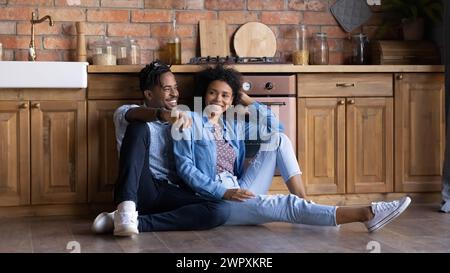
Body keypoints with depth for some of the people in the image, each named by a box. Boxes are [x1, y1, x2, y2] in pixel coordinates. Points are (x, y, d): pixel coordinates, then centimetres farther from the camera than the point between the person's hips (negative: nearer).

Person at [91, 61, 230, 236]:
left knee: (221, 210, -25)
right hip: (141, 190, -3)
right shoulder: (125, 113, 9)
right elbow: (134, 115, -18)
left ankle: (137, 222, -33)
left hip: (173, 194, 3)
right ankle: (126, 210, -39)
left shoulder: (178, 121, 24)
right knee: (139, 127, -23)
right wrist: (163, 114, -38)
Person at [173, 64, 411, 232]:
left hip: (238, 193, 7)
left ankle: (305, 205, -16)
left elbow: (273, 126, 19)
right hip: (213, 200, -7)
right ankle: (366, 214, -33)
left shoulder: (234, 125, 19)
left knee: (279, 140, -3)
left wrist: (245, 98, 19)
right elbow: (185, 166, -10)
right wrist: (222, 192, -22)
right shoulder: (191, 121, 2)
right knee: (285, 205, -26)